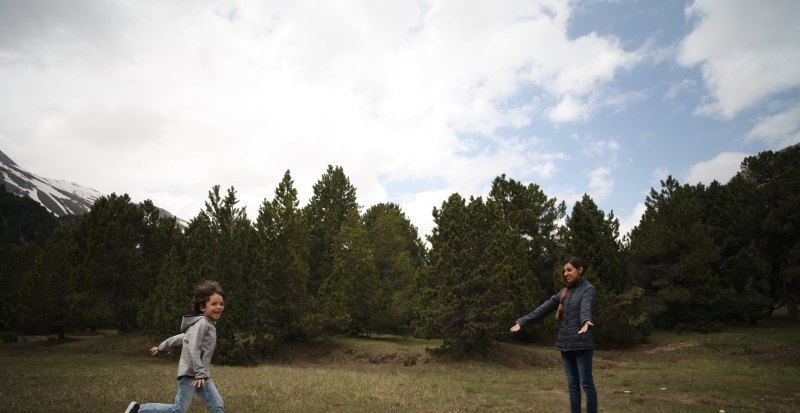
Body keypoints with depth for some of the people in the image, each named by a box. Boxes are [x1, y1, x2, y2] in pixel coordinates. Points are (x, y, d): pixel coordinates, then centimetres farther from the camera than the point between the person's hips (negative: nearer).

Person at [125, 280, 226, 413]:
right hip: (190, 373, -9)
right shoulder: (202, 323, -14)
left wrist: (161, 347, 33)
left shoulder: (209, 324, 15)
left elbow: (181, 337, 23)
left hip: (201, 374, 9)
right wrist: (200, 373, -24)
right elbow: (193, 348, -22)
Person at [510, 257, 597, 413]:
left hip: (581, 344, -6)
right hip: (565, 344, 6)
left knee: (586, 383, -1)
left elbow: (586, 307, -27)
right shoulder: (565, 291, 15)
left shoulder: (588, 289, -4)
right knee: (572, 384, 10)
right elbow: (545, 307, 10)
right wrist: (523, 321, 3)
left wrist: (585, 322, -48)